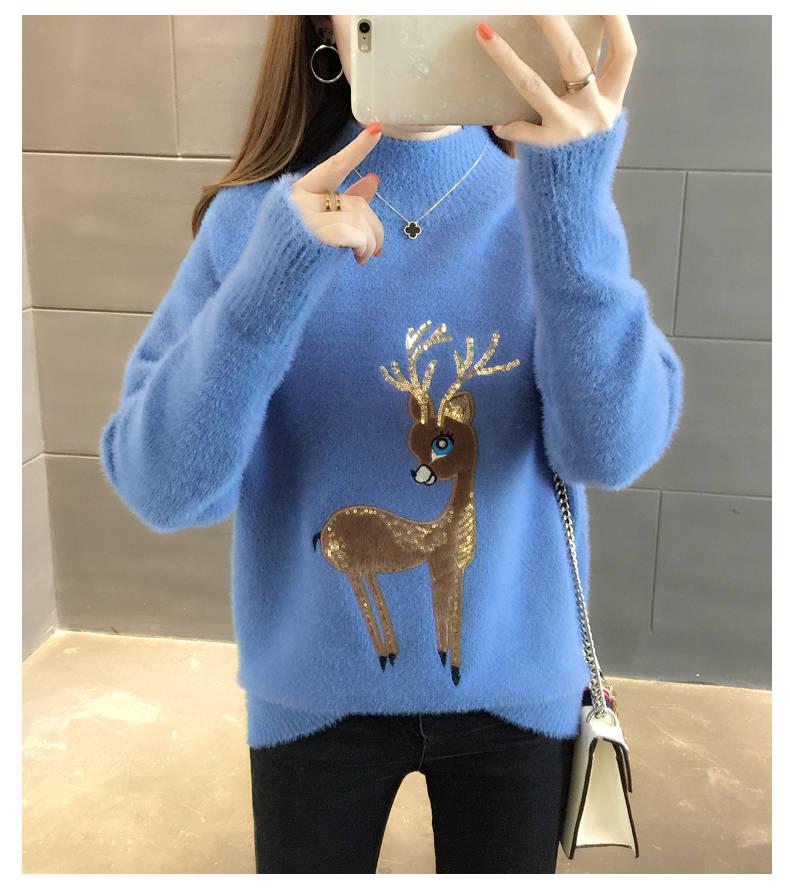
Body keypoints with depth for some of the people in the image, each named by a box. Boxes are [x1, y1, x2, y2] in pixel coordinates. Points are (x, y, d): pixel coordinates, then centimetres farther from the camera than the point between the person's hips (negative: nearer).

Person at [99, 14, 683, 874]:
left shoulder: (552, 206, -9)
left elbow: (613, 451, -22)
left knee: (506, 858, 22)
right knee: (308, 857, 21)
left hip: (516, 682, 1)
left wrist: (573, 202, -34)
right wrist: (274, 274, -30)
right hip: (313, 691, 0)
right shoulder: (253, 219, -10)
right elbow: (165, 489, -17)